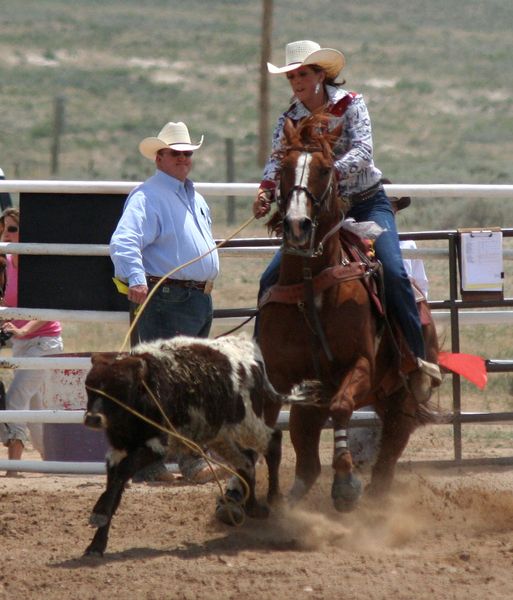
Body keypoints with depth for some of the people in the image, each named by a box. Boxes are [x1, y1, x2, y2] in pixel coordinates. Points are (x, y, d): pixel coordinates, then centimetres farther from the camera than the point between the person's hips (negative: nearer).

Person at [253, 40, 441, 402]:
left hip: (367, 203, -4)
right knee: (272, 279, -8)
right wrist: (266, 193, -35)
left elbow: (363, 149, -22)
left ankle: (418, 361, -19)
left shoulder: (351, 104, -7)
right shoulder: (290, 120, 2)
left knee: (393, 273, -25)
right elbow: (277, 159, -13)